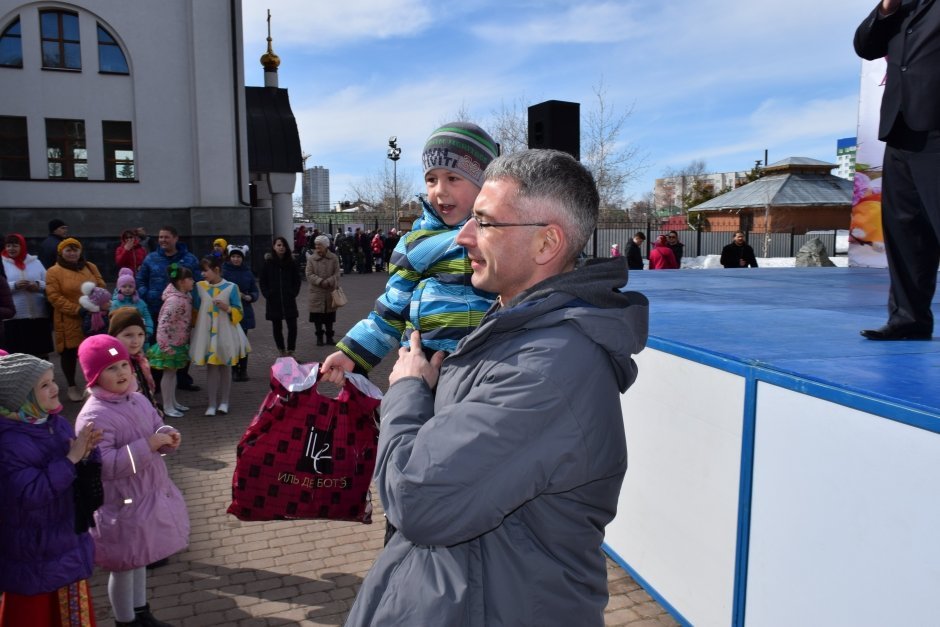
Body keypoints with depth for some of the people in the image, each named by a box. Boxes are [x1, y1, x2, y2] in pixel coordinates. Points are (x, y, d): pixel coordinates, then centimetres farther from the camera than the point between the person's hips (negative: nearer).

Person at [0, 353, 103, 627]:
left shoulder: (56, 422, -4)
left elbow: (77, 473, 6)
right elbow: (30, 494, -31)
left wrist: (84, 454, -17)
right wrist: (71, 458, -32)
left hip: (68, 538, 7)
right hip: (35, 553, -7)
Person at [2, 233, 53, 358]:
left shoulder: (35, 262, 11)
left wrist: (39, 285, -10)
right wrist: (14, 286, -17)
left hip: (39, 316, 2)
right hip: (13, 318, -2)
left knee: (41, 353, 8)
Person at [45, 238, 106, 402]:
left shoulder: (90, 267, 10)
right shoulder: (53, 272, -4)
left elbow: (101, 287, 8)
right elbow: (54, 297, -12)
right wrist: (77, 310, -19)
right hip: (69, 321, -3)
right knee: (70, 353, 7)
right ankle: (72, 386, 22)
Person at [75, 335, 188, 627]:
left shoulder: (138, 400, 1)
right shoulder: (93, 417, -24)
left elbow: (157, 427, 12)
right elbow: (103, 465, -29)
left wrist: (168, 437, -11)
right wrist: (148, 445, -30)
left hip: (148, 494, 8)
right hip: (122, 504, -8)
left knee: (139, 559, 24)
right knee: (123, 566, 10)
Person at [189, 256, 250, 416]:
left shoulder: (231, 287, -4)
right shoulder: (199, 286, 3)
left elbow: (239, 312, -4)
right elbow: (195, 310, 12)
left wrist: (227, 308, -20)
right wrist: (195, 326, 8)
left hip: (226, 334, -1)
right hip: (207, 333, 1)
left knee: (225, 367, 7)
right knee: (211, 367, 2)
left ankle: (224, 401, 18)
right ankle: (212, 404, 9)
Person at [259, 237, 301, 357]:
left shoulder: (291, 262, 3)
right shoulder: (268, 263, 0)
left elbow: (297, 279, 8)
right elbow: (262, 281, 4)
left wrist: (294, 293, -2)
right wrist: (267, 294, -5)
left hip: (289, 300, 0)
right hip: (273, 301, 0)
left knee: (292, 326, -7)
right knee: (276, 327, 8)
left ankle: (290, 351, 6)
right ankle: (282, 351, 21)